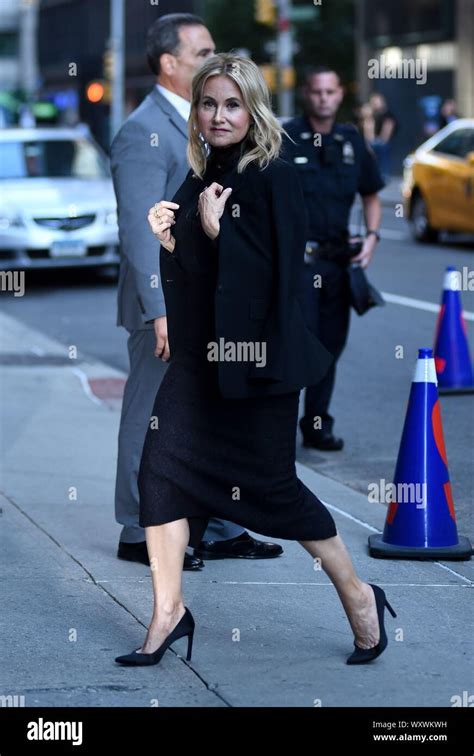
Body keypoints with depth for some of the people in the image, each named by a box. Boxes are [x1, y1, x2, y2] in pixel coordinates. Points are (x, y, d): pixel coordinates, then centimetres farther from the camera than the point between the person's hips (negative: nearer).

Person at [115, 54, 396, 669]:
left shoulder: (275, 179, -12)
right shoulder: (198, 182, 10)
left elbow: (281, 272, -19)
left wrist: (216, 229, -18)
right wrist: (168, 238, 0)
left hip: (256, 358, -7)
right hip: (200, 358, 7)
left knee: (271, 486, 0)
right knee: (160, 471, -1)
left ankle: (358, 596, 17)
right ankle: (169, 612, 8)